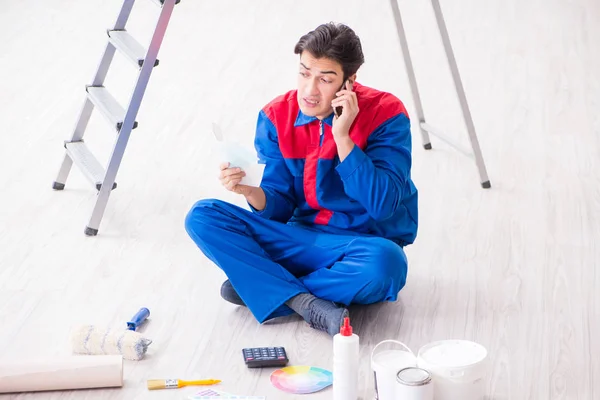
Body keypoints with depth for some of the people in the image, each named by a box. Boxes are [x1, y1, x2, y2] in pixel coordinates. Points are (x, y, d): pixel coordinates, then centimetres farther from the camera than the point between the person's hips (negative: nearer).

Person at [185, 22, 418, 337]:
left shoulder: (386, 115, -14)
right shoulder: (276, 117, -4)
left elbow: (383, 204, -23)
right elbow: (279, 207, -2)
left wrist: (342, 137, -27)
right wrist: (251, 192, -25)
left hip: (365, 244, -3)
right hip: (303, 238, 4)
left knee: (385, 262, -40)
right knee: (202, 217, -14)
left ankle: (265, 290, -19)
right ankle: (308, 304, -27)